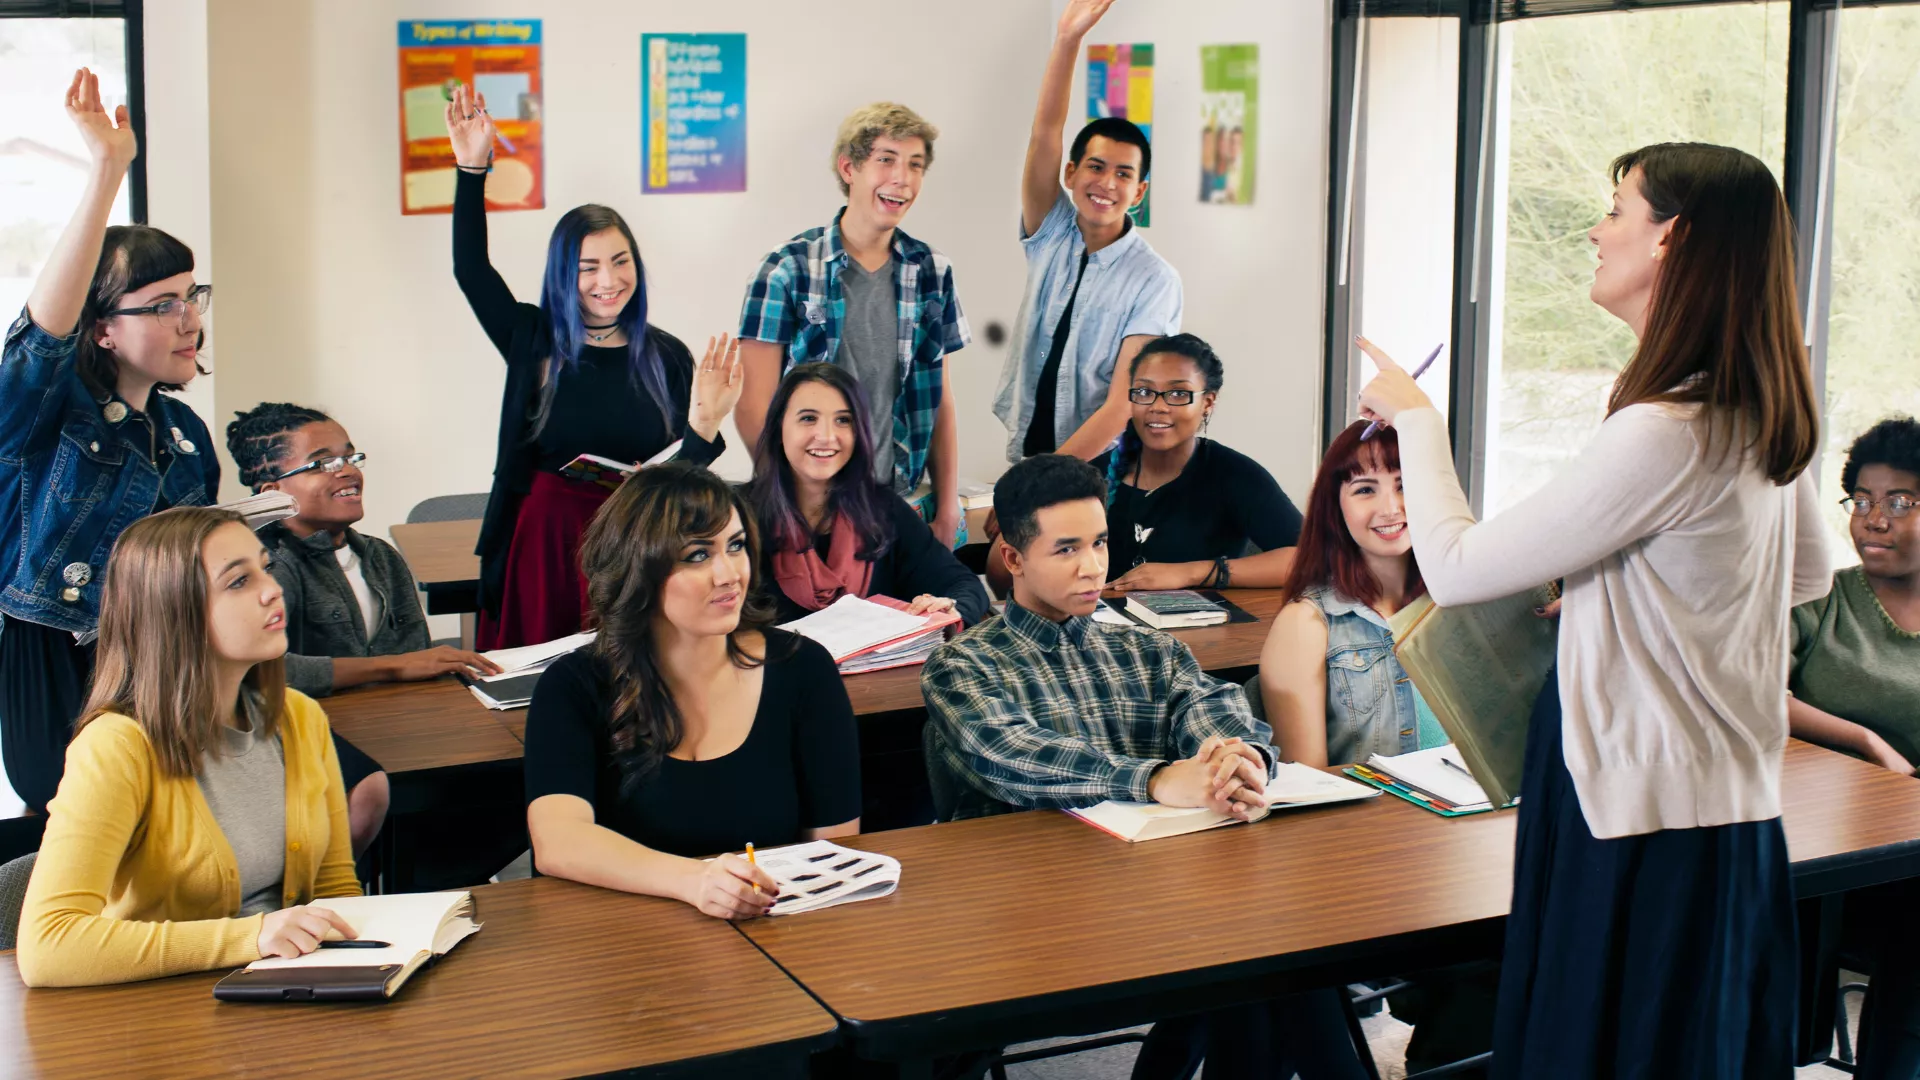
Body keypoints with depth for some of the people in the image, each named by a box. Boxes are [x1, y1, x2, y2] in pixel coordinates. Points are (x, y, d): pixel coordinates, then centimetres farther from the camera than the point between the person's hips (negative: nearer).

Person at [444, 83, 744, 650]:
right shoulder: (534, 342, 4)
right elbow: (470, 268, -3)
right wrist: (472, 168, -6)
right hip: (544, 544, 0)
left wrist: (704, 425, -17)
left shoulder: (667, 357, 3)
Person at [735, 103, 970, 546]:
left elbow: (940, 403, 10)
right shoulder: (789, 270, -6)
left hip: (902, 504, 4)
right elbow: (753, 411, -6)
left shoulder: (933, 272, 7)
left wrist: (948, 511, 5)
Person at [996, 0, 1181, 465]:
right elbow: (1044, 134, -8)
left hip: (1100, 469, -3)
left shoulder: (1154, 281, -8)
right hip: (1025, 456, 3)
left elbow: (1124, 401, -14)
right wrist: (1067, 38, -20)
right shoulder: (1051, 235, 4)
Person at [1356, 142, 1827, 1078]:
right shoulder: (1763, 420, 4)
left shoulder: (1661, 435, -25)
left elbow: (1454, 569, -20)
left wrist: (1415, 417, -5)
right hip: (1735, 812, 10)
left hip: (1640, 826, -9)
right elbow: (1809, 574, 23)